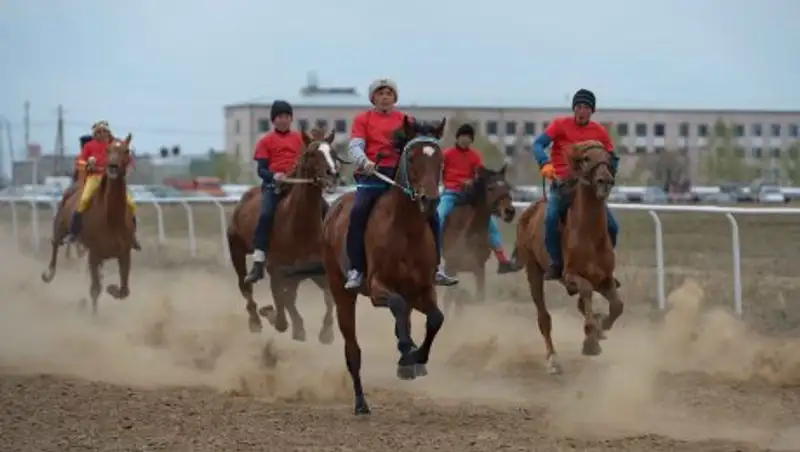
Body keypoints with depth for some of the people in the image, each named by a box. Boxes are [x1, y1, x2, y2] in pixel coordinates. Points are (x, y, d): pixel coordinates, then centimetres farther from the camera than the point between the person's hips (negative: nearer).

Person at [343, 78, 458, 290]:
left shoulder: (404, 120, 18)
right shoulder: (363, 119, 11)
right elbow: (355, 146, -2)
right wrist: (364, 162, -24)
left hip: (401, 174, 3)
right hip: (373, 175, -3)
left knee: (431, 213, -9)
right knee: (359, 211, -28)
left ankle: (435, 267, 2)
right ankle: (356, 270, -23)